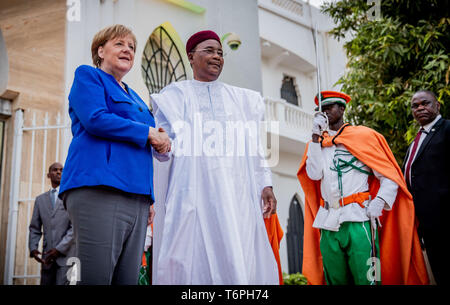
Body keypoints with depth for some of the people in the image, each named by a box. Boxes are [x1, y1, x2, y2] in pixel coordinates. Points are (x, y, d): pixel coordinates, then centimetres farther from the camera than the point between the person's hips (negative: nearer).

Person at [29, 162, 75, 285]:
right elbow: (35, 228, 14)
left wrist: (60, 249, -14)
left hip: (66, 253, -4)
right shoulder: (40, 199, 17)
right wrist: (33, 249, -4)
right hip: (48, 256, 4)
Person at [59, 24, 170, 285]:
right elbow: (95, 119, -9)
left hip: (136, 197, 7)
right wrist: (148, 133, -3)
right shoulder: (88, 76, 11)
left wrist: (150, 199, 19)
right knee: (97, 278, -14)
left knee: (128, 279, 1)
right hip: (99, 189, -7)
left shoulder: (135, 98, 30)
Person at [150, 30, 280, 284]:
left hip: (236, 193, 3)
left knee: (240, 261, -6)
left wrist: (265, 184, 5)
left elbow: (256, 146, 16)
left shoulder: (243, 99, 23)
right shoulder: (175, 95, 14)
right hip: (193, 192, -2)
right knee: (195, 259, -11)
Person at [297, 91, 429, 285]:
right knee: (335, 280, 7)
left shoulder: (362, 136, 7)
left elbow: (390, 177, 3)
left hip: (357, 219, -4)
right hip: (327, 223, 4)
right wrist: (316, 137, 0)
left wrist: (379, 201, -14)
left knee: (365, 279, -11)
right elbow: (314, 175, 1)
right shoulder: (317, 142, 18)